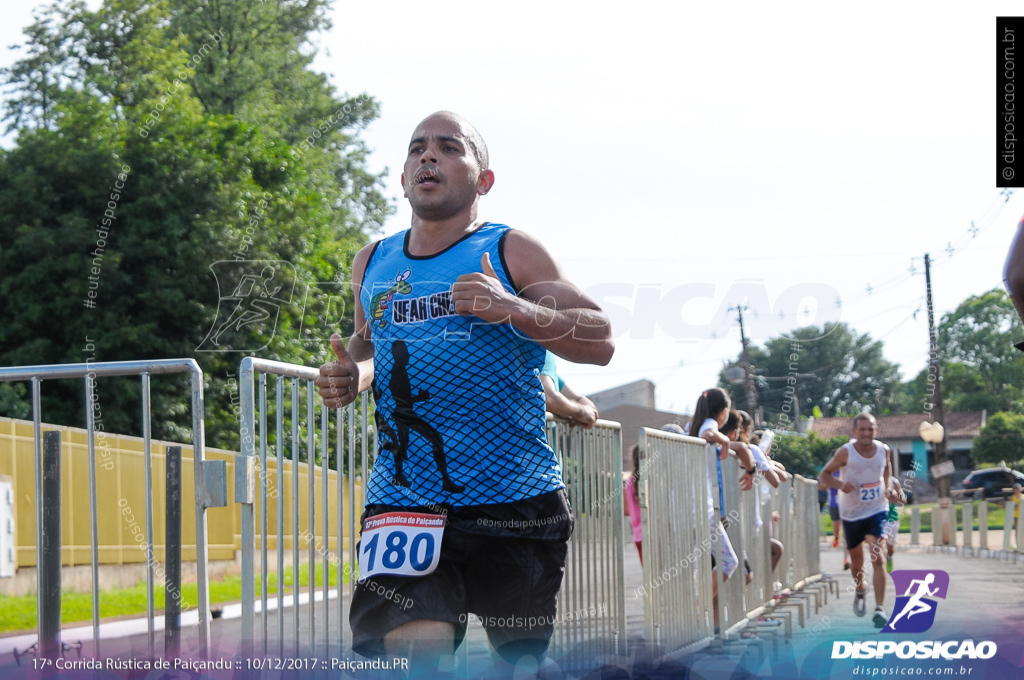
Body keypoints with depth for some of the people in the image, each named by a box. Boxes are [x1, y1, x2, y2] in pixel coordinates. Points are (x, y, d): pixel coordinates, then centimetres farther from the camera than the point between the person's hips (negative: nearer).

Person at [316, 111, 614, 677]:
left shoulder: (512, 253, -1)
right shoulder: (372, 264, 12)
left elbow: (600, 343, -6)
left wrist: (512, 310, -22)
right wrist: (354, 375, 6)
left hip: (516, 498, -1)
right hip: (404, 498, 2)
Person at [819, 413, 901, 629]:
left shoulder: (883, 450, -4)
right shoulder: (845, 452, -14)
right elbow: (823, 474, -6)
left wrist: (888, 487, 2)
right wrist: (840, 484, -26)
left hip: (877, 510, 0)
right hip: (851, 513, 0)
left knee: (877, 557, -17)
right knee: (856, 561, 14)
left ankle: (880, 608, -20)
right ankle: (860, 591, 47)